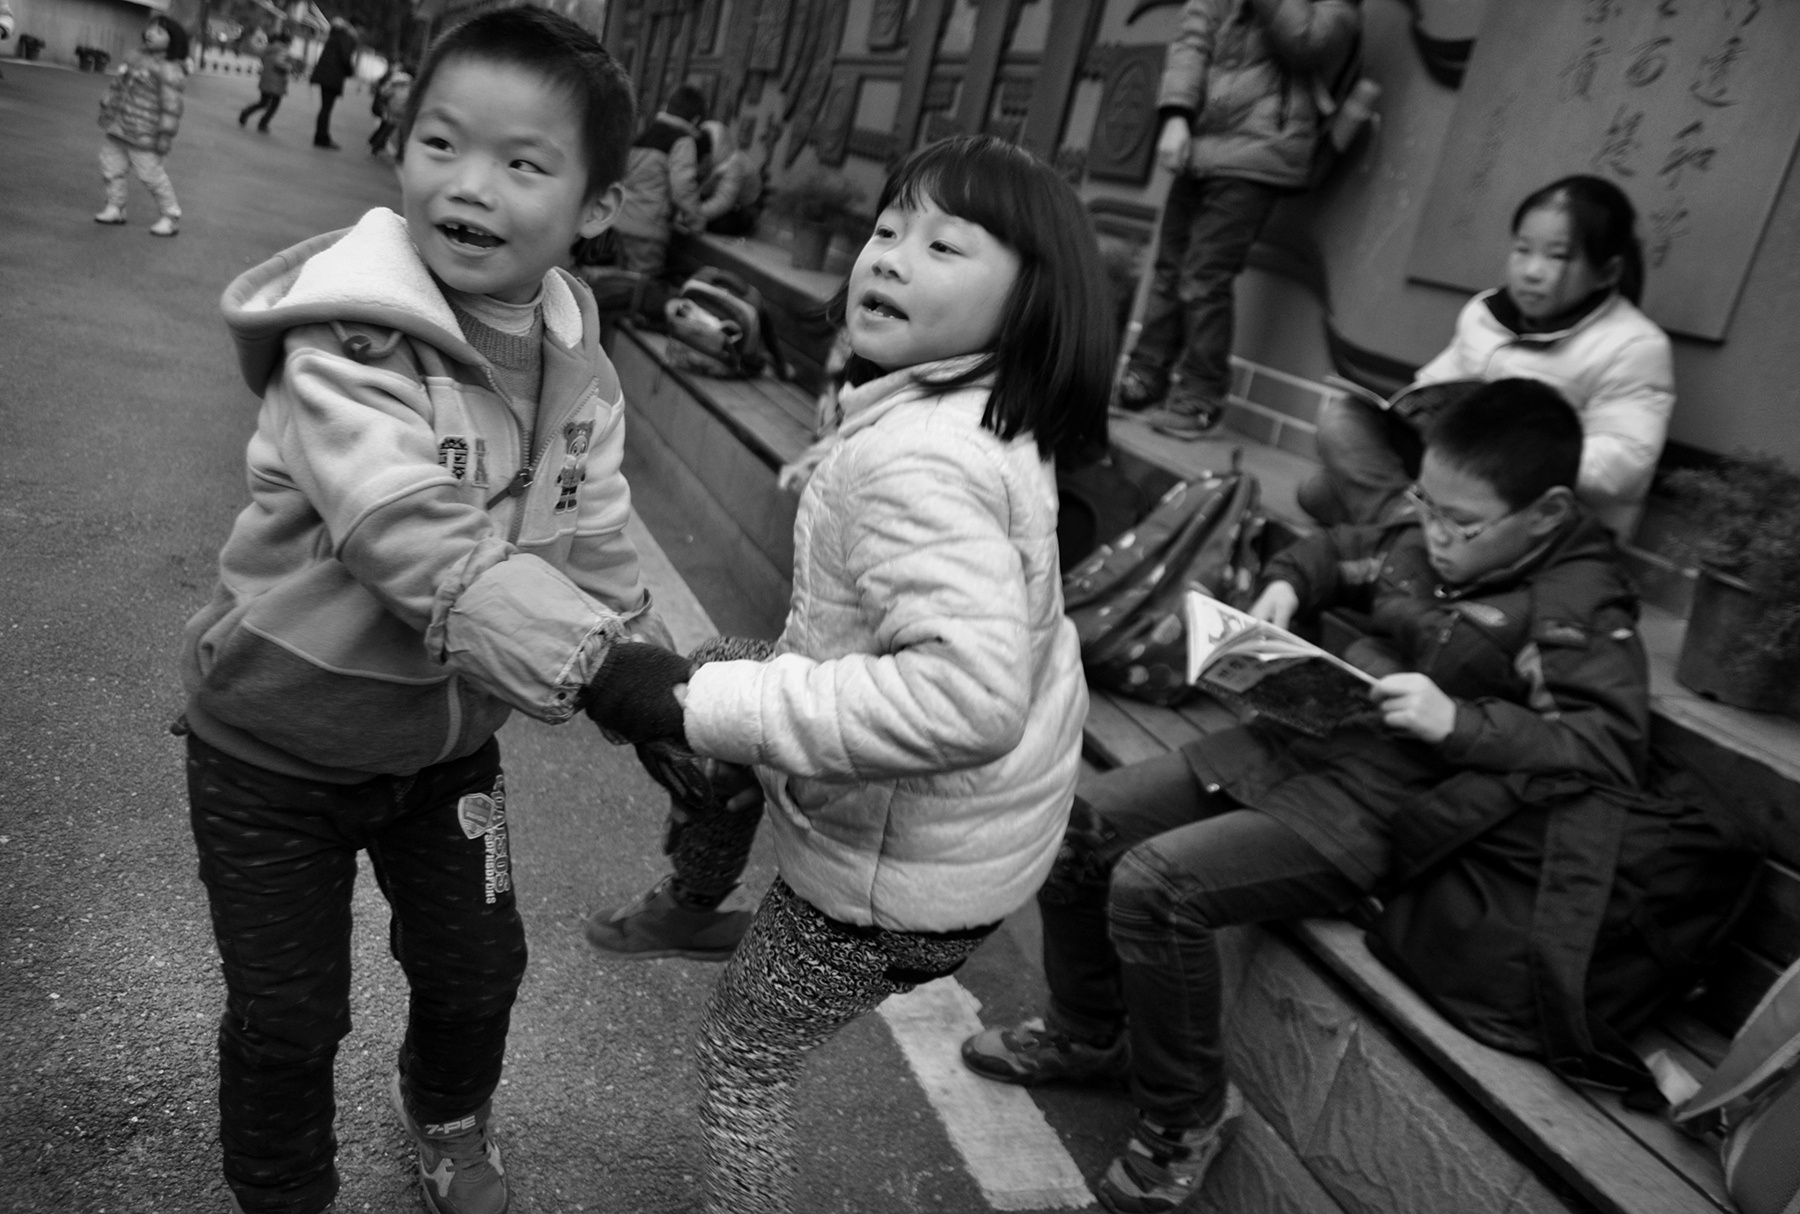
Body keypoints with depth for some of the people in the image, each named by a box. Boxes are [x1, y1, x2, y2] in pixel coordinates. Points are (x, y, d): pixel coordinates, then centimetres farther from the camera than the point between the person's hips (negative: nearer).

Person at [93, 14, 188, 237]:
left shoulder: (169, 70, -17)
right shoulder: (135, 56, 9)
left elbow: (171, 106, -19)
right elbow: (115, 82, 19)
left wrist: (165, 136, -21)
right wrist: (105, 107, 20)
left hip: (141, 133, -8)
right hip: (115, 126, 8)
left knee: (151, 173, -2)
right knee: (111, 167, 13)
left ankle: (171, 217, 11)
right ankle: (115, 208, 27)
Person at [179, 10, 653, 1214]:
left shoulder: (578, 363, -9)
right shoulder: (345, 345, -29)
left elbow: (598, 548, -5)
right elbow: (431, 555, -42)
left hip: (449, 734, 5)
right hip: (278, 746, -5)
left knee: (479, 968, 20)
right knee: (287, 1017, 11)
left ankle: (450, 1115, 54)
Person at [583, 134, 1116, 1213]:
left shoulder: (915, 456, -30)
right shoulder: (996, 418, 0)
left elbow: (969, 697, -42)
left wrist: (698, 702, -38)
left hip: (904, 862, -9)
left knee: (742, 1054, 16)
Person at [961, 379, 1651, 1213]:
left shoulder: (1578, 604, -12)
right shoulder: (1423, 538, 7)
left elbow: (1614, 746, -20)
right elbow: (1341, 553, 26)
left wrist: (1458, 723, -28)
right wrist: (1286, 584, 5)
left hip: (1370, 811, -8)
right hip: (1293, 742, 8)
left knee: (1154, 884, -24)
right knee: (1077, 831, 2)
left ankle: (1185, 1113, 0)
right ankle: (1087, 1033, 25)